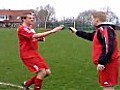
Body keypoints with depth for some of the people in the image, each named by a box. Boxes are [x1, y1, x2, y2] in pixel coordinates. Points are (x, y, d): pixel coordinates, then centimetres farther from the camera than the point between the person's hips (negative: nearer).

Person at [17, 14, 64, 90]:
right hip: (27, 55, -9)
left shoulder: (31, 28, 14)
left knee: (47, 72, 6)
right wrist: (52, 31, -31)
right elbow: (35, 36, -28)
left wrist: (41, 38, 0)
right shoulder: (21, 29, -15)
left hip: (35, 53, 9)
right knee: (42, 72, -21)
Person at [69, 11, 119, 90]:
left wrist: (102, 62, -27)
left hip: (108, 64, -11)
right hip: (106, 63, 11)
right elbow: (90, 36, 34)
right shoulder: (102, 30, 18)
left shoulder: (105, 29, -16)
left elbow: (108, 47, -27)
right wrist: (76, 32, 40)